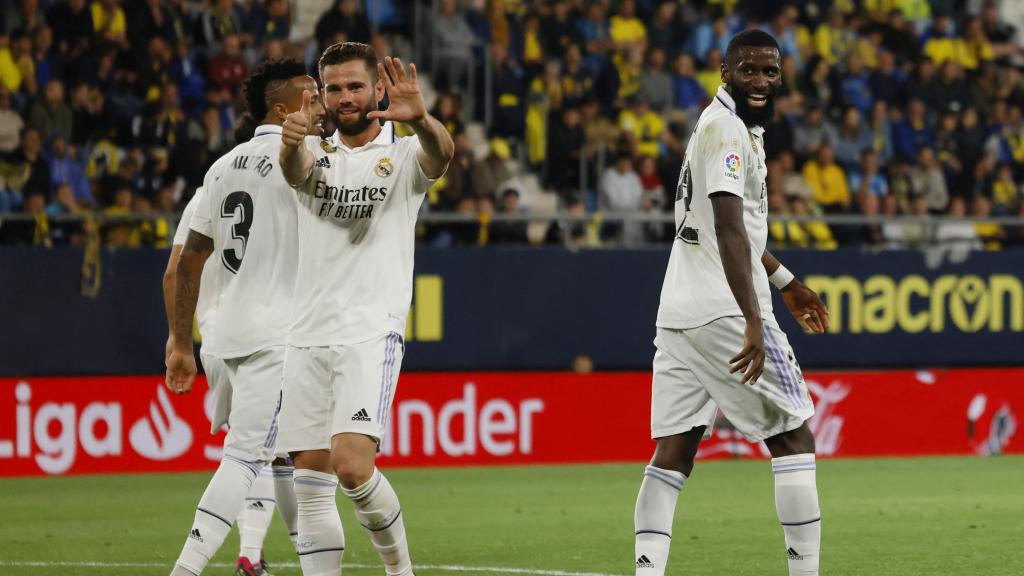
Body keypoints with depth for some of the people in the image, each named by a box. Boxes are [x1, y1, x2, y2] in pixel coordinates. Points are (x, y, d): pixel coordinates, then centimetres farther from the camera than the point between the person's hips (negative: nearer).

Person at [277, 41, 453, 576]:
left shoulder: (404, 156, 4)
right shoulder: (315, 155, 11)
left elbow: (441, 152, -20)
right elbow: (294, 166, -13)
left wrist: (419, 119, -45)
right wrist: (291, 140, -39)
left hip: (372, 332, -4)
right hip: (308, 335, 4)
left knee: (352, 466, -19)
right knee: (311, 486, 1)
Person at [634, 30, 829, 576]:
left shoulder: (723, 124, 20)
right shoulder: (727, 128, -10)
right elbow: (728, 230, -22)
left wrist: (786, 282, 43)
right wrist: (753, 321, -30)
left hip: (678, 314, 9)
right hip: (725, 308, -9)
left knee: (673, 452, 2)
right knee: (793, 436, 0)